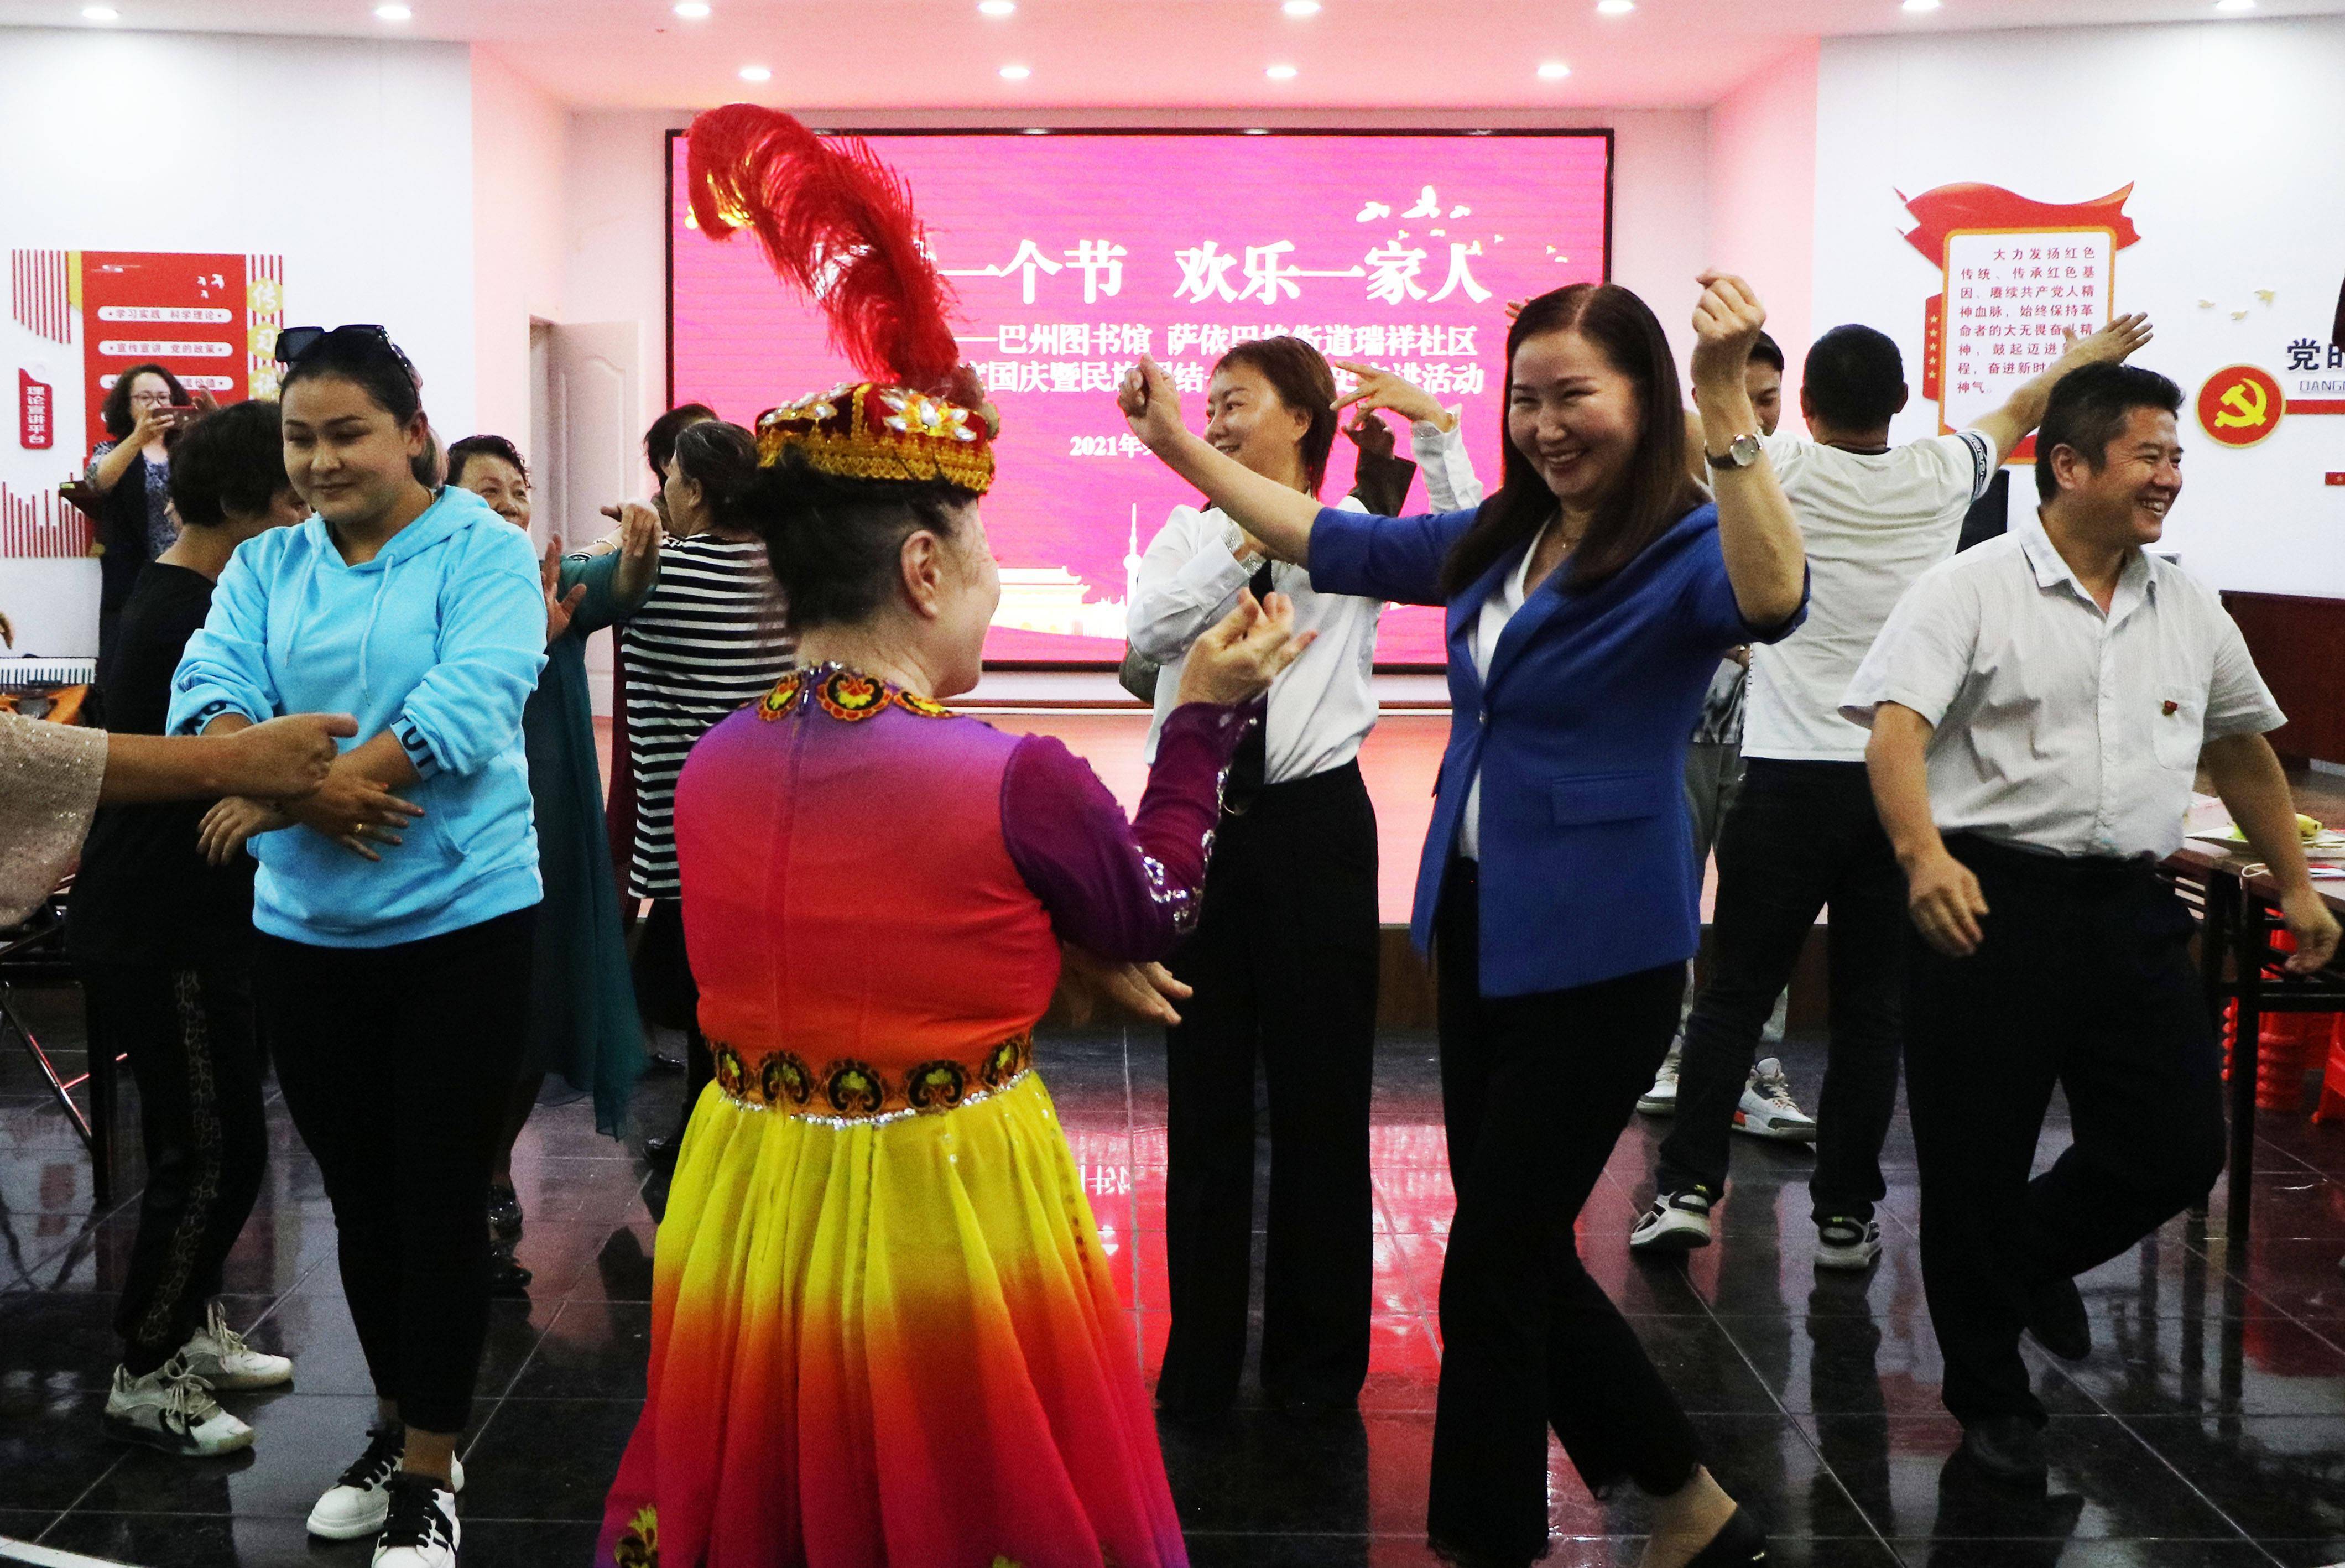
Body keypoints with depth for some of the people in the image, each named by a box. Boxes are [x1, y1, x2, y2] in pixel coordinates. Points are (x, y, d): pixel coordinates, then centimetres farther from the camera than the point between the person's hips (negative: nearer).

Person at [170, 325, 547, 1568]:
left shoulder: (483, 553, -6)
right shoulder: (266, 568, 9)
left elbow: (468, 704, -20)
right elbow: (211, 687, -6)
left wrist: (284, 799, -22)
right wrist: (305, 788, -25)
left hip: (460, 920, -5)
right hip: (306, 930, 5)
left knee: (439, 1197, 2)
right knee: (358, 1194, 16)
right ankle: (396, 1424, 33)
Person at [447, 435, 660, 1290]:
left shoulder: (556, 582, 4)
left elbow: (614, 587, -19)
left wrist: (638, 554, -42)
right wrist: (534, 638, -37)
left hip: (553, 831, 4)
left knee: (540, 1006, 13)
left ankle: (498, 1167, 34)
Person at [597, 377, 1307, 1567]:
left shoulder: (709, 767, -4)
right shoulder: (1017, 782, -20)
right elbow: (1158, 911, -1)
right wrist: (1206, 714, 8)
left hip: (751, 1219, 5)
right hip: (953, 1218, -4)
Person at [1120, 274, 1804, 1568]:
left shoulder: (1684, 553, -13)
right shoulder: (1497, 543, 8)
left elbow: (1772, 599, -36)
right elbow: (1330, 544, 18)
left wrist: (1727, 410, -45)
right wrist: (1178, 445, 20)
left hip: (1595, 952, -8)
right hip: (1476, 927, 8)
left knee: (1492, 1270, 1)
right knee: (1523, 1253, 16)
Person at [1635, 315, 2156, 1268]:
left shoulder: (1778, 472, -6)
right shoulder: (1938, 476, 4)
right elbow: (2022, 410, 25)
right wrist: (2087, 357, 44)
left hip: (1789, 780, -2)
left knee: (1735, 993, 5)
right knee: (1871, 1006, 7)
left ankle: (1687, 1187, 1)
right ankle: (1846, 1215, 11)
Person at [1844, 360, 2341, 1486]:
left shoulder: (2188, 608, 13)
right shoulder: (1971, 590, -5)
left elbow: (2241, 749, 25)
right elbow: (1894, 727, -17)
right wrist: (1923, 853, -33)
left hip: (2131, 908, 5)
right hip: (1992, 903, -5)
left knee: (2179, 1149, 6)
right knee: (1976, 1167, 4)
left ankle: (2035, 1257, 37)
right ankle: (1990, 1398, 23)